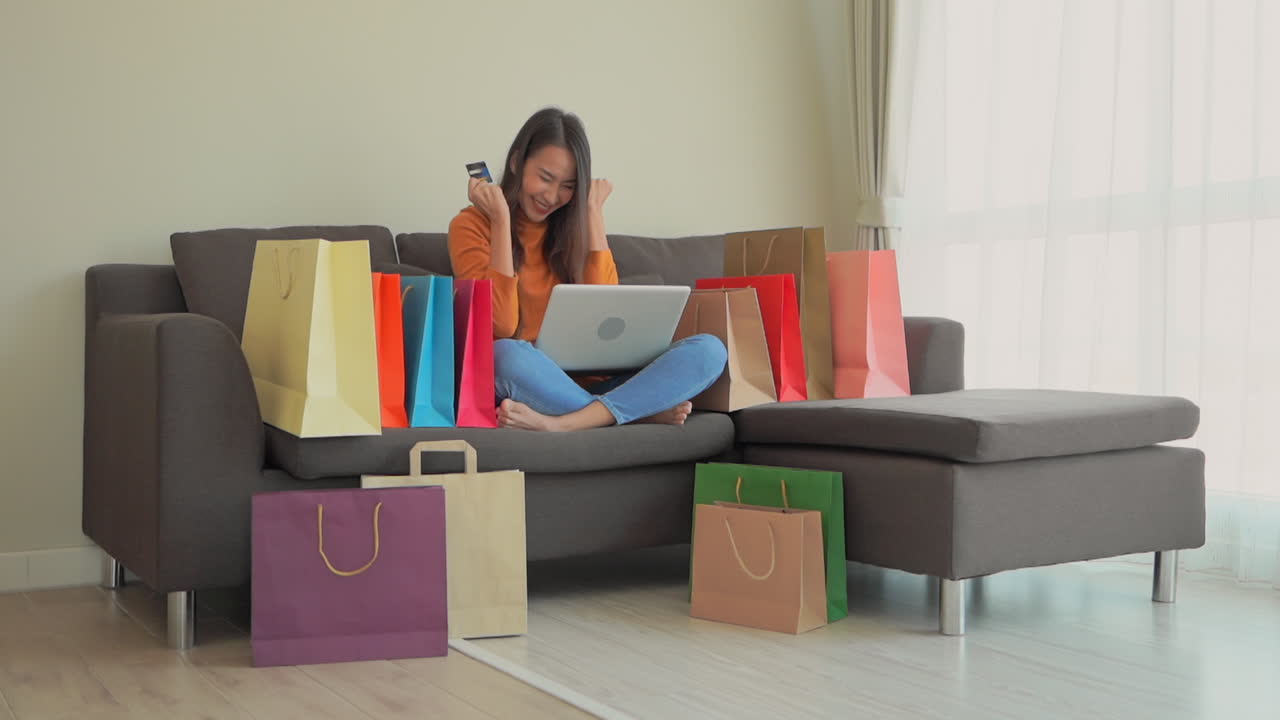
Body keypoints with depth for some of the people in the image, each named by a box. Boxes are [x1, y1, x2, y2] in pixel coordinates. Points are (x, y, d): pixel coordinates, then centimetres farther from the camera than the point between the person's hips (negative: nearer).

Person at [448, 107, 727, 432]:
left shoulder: (573, 225, 13)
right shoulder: (472, 225, 1)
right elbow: (500, 326, -13)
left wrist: (593, 212, 1)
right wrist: (501, 218, -12)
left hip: (587, 382, 4)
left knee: (708, 350, -18)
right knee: (506, 355, -40)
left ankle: (559, 424, -34)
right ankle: (643, 409, -23)